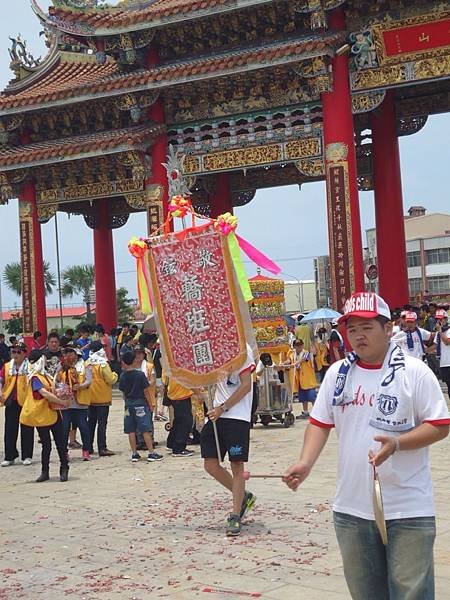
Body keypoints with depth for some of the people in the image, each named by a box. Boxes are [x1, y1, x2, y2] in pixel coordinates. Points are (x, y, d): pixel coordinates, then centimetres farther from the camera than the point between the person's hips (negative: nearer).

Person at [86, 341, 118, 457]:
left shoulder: (87, 364, 1)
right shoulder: (103, 364, -16)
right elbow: (111, 380, -15)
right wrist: (115, 375, 4)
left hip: (90, 398, 5)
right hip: (102, 398, -5)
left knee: (91, 422, 14)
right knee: (102, 423, -3)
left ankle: (89, 447, 18)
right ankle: (102, 448, -5)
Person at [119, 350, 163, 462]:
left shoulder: (122, 376, 0)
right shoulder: (140, 374, -11)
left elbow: (123, 392, 9)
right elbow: (146, 391, -8)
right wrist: (151, 405, 1)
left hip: (128, 404, 4)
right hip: (140, 403, -4)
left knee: (131, 430, 7)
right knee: (146, 430, -2)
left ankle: (134, 454, 10)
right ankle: (151, 453, -2)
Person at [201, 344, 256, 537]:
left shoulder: (242, 349, -8)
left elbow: (246, 385, -12)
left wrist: (223, 407, -15)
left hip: (237, 417, -7)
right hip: (217, 415, 7)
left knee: (237, 465, -1)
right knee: (210, 465, 5)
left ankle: (235, 517, 7)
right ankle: (243, 497, 25)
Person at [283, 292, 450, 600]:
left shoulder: (414, 372, -6)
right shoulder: (337, 373, 7)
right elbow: (320, 423, 11)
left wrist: (396, 443, -23)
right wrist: (306, 462, -5)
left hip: (408, 511, -4)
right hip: (351, 508, 5)